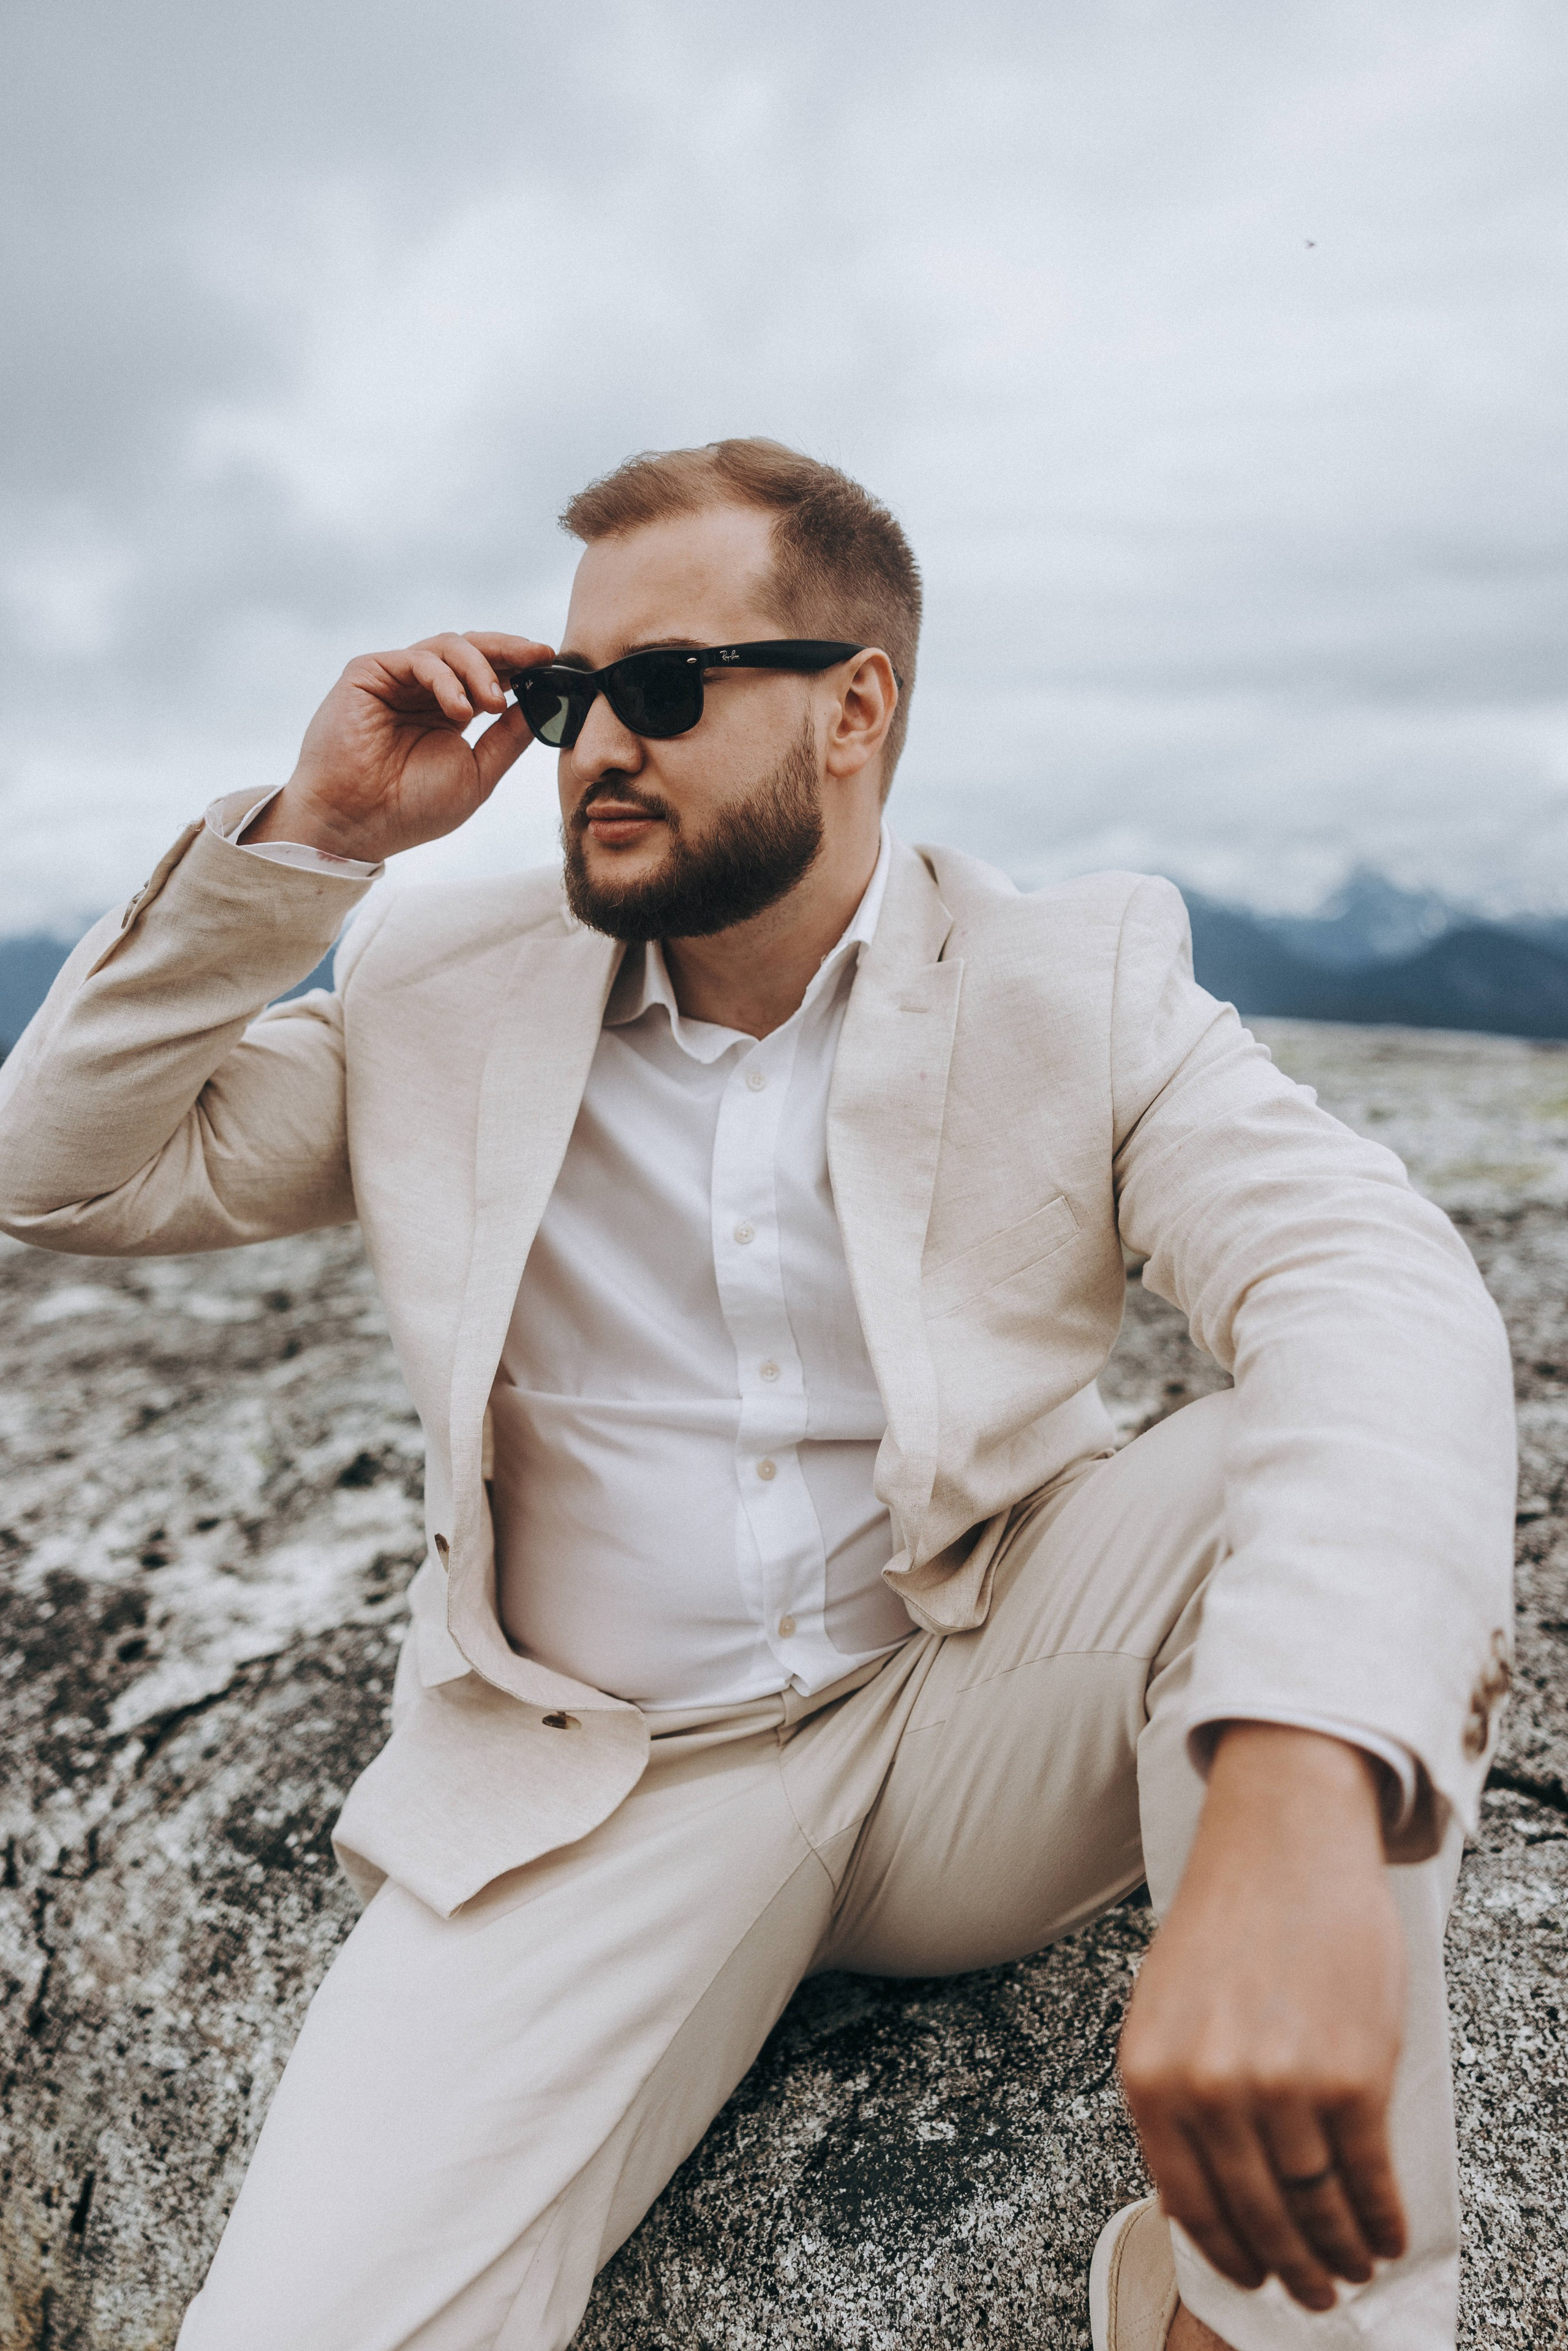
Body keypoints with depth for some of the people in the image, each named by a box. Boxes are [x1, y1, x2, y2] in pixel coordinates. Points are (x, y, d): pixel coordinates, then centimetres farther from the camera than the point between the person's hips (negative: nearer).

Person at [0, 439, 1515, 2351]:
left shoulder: (1076, 983, -5)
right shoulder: (443, 991, 2)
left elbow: (1379, 1294, -21)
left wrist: (1297, 1790, -41)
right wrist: (308, 835, -8)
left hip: (981, 1715, 1)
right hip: (602, 1794, 0)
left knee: (1310, 1478, -28)